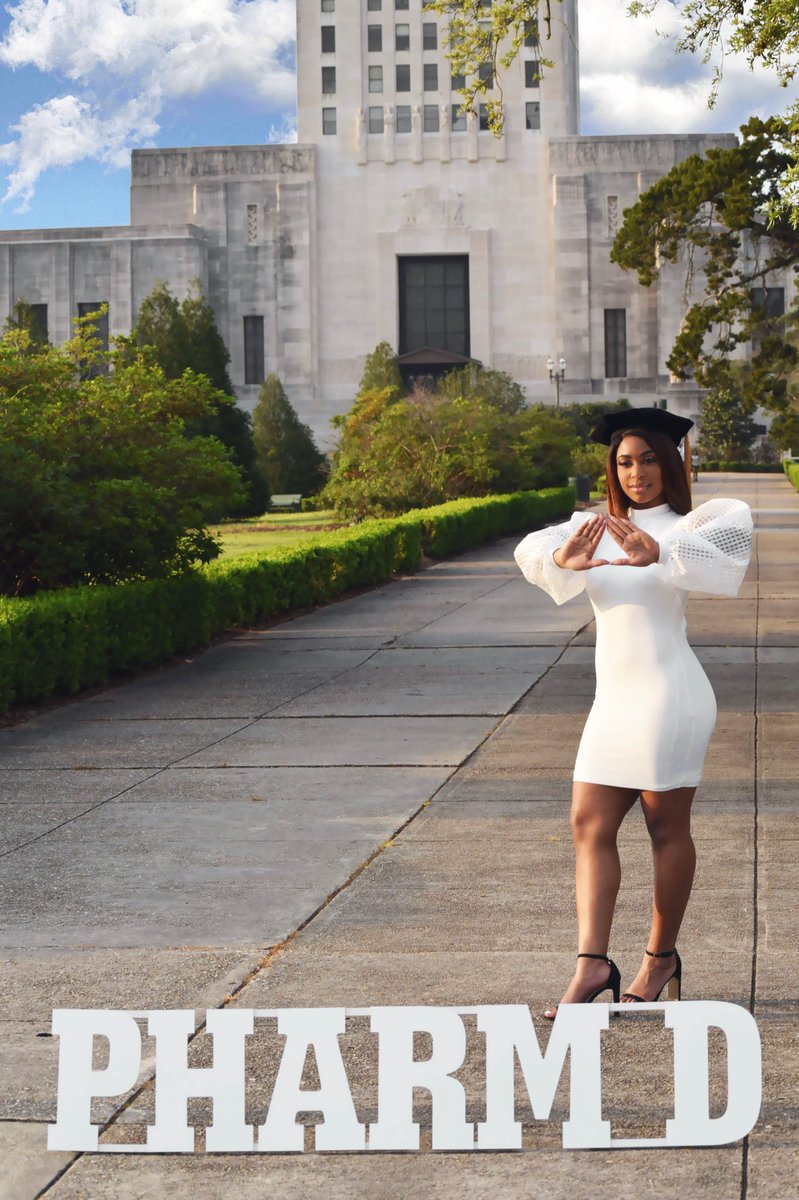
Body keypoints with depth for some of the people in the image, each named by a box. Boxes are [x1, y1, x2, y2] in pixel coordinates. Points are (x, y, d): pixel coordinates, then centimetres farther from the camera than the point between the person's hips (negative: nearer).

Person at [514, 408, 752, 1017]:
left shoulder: (686, 526, 0)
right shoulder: (596, 527, 15)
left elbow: (737, 521, -22)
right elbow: (531, 549, -3)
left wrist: (659, 553, -39)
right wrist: (562, 559, -28)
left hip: (667, 691, -6)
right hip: (612, 700, 6)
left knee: (668, 829, 4)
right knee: (590, 825, -3)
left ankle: (662, 956, 16)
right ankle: (592, 963, -6)